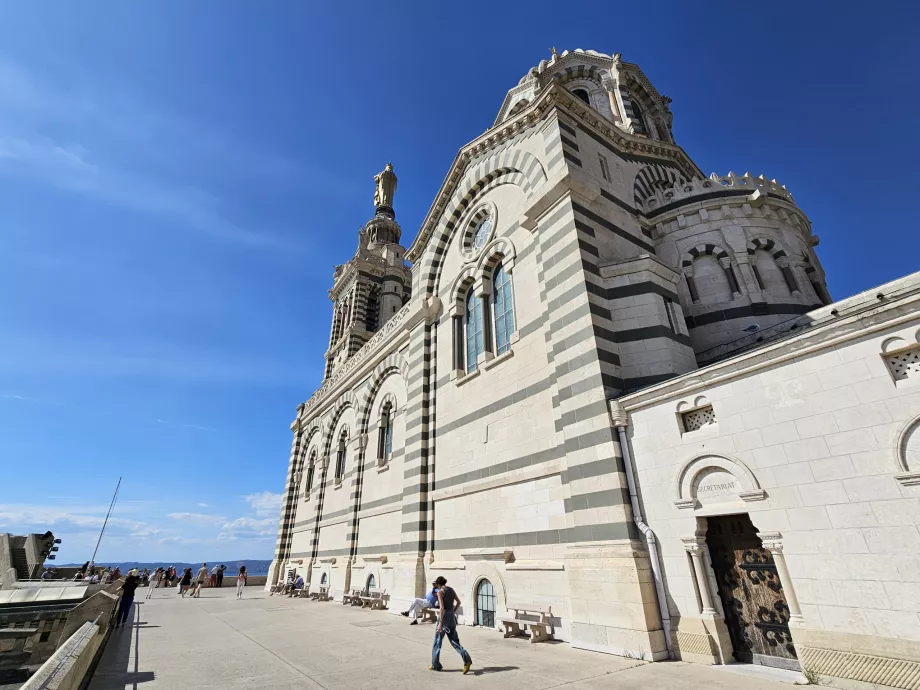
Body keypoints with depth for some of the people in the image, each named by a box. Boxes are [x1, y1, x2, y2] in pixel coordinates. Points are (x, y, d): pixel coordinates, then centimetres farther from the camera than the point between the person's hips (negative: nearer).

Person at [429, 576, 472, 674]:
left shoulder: (440, 592, -11)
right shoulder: (451, 589, 9)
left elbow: (442, 608, -20)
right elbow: (458, 602, 16)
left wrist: (440, 623, -21)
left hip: (444, 617, -6)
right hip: (452, 617, 6)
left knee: (437, 642, 13)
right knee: (454, 641, 9)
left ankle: (435, 665, 23)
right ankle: (467, 659, -10)